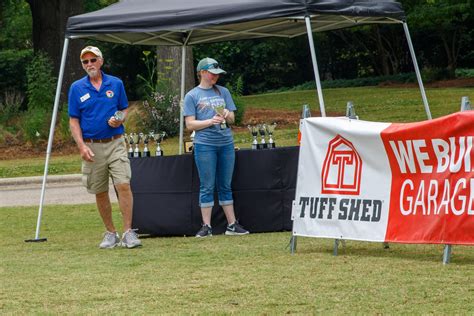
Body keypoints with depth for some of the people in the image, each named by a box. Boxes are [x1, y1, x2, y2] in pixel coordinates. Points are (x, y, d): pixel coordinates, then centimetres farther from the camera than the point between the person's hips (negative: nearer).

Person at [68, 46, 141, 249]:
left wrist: (120, 119, -10)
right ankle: (110, 233, 18)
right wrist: (82, 146, -10)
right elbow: (73, 121, 2)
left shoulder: (116, 84, 5)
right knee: (100, 192, 6)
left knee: (123, 185, -14)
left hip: (115, 143, -1)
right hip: (92, 147, 1)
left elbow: (124, 110, 14)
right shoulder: (77, 88, 2)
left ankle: (128, 232, -12)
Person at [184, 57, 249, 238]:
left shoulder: (223, 92, 13)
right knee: (207, 187, -2)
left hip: (226, 143, 4)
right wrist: (210, 121, -15)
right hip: (205, 144, -3)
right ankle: (206, 226, 1)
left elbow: (232, 119, 14)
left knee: (225, 186, 8)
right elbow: (190, 124, -3)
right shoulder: (192, 96, 3)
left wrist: (227, 115, -9)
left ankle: (232, 225, 10)